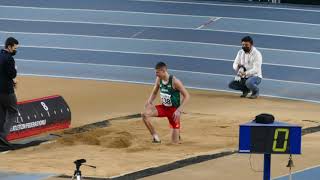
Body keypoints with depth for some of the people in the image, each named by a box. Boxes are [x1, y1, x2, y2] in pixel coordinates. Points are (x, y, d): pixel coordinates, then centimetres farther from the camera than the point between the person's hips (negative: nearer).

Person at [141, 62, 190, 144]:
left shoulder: (174, 82, -22)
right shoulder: (159, 79, -4)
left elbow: (186, 96, -18)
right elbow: (154, 93, 12)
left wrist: (179, 110, -25)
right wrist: (149, 102, -10)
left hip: (174, 110, -5)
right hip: (164, 108, 5)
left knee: (175, 142, -3)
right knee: (145, 114, -22)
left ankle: (177, 134, 36)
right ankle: (155, 137, -10)